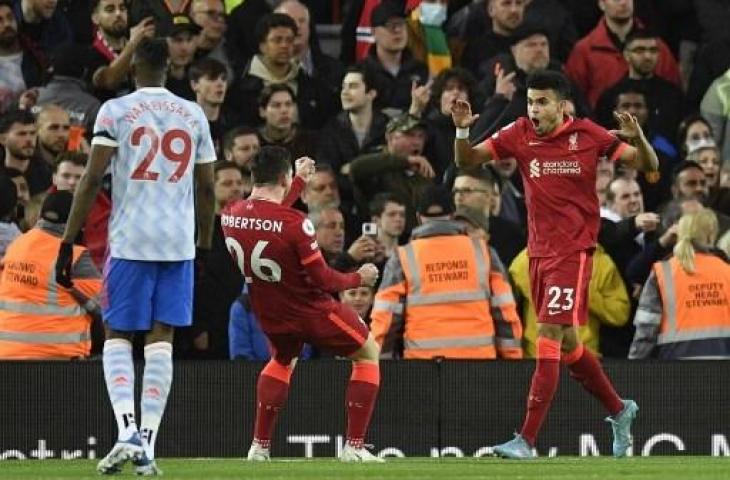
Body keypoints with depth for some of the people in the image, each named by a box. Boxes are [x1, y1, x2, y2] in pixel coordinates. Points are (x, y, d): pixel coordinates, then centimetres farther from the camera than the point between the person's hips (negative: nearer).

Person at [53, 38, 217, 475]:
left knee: (118, 337, 6)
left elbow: (92, 180, -7)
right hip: (179, 242, 3)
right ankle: (148, 445, -2)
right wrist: (206, 246, 21)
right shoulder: (194, 115, 9)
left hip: (129, 241, -3)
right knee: (161, 339, 5)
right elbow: (208, 188, 11)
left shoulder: (115, 111, -2)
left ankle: (127, 433, -14)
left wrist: (68, 242, -5)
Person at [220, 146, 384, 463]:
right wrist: (360, 278, -2)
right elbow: (324, 280, -21)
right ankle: (354, 446, 7)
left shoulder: (230, 216, -9)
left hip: (271, 316, 6)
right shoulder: (295, 223, -27)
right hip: (312, 313, -6)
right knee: (368, 354, 16)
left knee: (282, 361, 36)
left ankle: (259, 446, 28)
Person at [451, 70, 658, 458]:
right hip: (538, 251, 5)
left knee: (549, 335, -15)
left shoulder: (588, 135, -6)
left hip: (573, 250, -5)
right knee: (566, 344, 15)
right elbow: (466, 161, 3)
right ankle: (619, 410, 37)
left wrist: (637, 139, -23)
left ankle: (527, 440, -18)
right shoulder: (519, 134, 2)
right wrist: (462, 130, -17)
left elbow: (648, 165, -2)